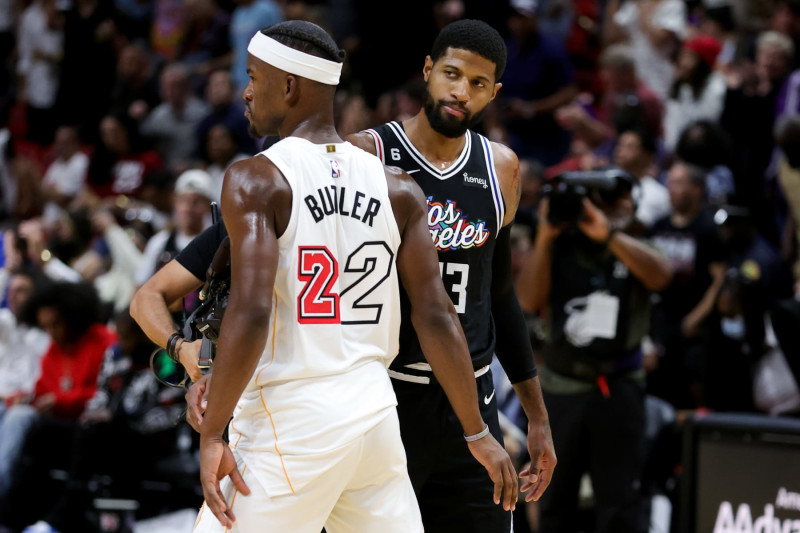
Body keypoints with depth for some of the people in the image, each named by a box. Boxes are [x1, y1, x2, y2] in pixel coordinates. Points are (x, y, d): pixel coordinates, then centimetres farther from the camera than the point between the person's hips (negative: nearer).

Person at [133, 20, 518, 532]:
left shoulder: (256, 181, -8)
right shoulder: (397, 189, 8)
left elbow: (251, 312, -19)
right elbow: (436, 316, 5)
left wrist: (212, 435, -15)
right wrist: (478, 433, 11)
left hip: (290, 420, -5)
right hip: (375, 412, 6)